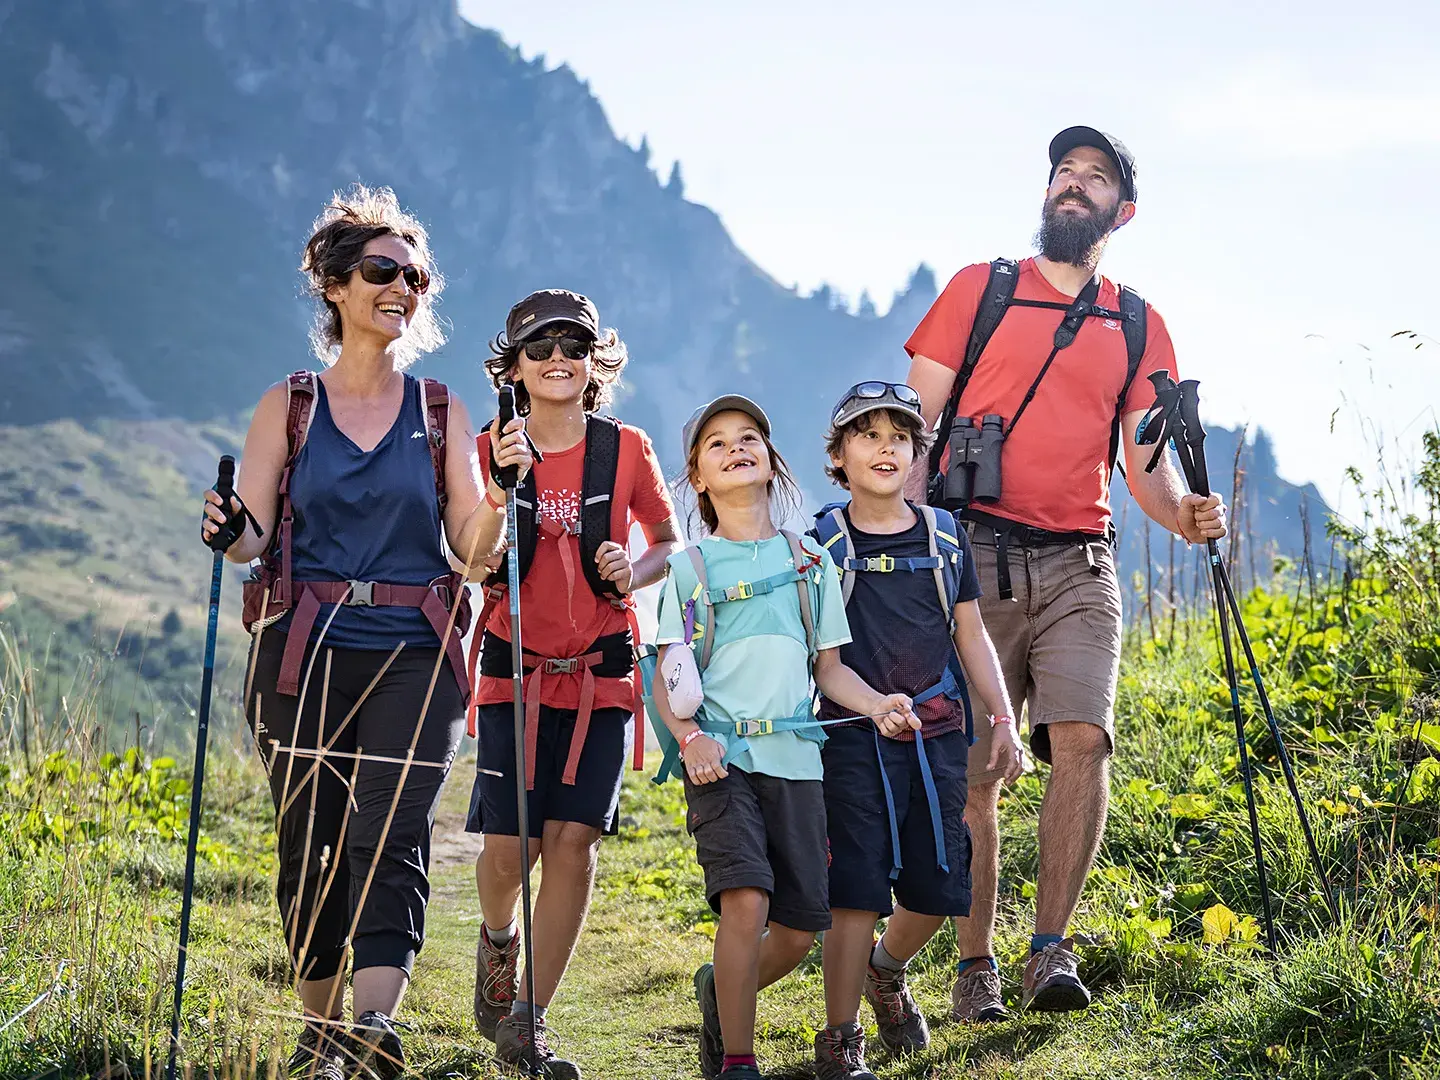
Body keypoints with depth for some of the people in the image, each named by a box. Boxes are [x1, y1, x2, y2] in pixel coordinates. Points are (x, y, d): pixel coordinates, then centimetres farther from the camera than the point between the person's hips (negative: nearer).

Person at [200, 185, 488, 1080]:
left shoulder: (442, 413, 10)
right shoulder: (288, 408, 8)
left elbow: (472, 546, 3)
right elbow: (253, 539, 3)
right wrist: (229, 533, -19)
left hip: (413, 654, 0)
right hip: (305, 653, 1)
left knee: (392, 836, -15)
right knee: (310, 847, 4)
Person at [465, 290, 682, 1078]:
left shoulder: (626, 451, 2)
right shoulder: (492, 450, 1)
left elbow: (669, 542, 15)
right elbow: (480, 561, -10)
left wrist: (632, 575, -6)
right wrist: (501, 485, -26)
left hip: (600, 674, 0)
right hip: (514, 670, 0)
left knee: (572, 837, -9)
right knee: (508, 845, -6)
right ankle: (498, 941, 29)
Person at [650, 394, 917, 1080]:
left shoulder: (810, 563, 16)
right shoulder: (689, 568, 9)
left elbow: (829, 667, 15)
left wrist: (879, 705, -4)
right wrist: (690, 738, -16)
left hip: (793, 757, 3)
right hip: (721, 758, -3)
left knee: (799, 928, 1)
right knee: (746, 898, -21)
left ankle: (719, 989, 32)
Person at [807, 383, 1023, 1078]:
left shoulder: (944, 536, 11)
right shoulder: (821, 543, 1)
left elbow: (971, 636, 15)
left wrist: (1002, 719, 9)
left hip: (938, 733, 4)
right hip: (853, 737, -4)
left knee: (938, 887, 5)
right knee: (856, 890, -8)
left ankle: (882, 970, 35)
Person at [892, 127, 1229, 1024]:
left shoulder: (1138, 327, 15)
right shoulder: (980, 291, 9)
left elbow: (1145, 461, 12)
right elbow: (915, 425, 5)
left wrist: (1182, 511, -10)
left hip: (1079, 564, 2)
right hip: (975, 553, -1)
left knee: (1083, 738, -17)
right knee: (971, 768, -2)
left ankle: (1053, 950, -12)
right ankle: (976, 964, 8)